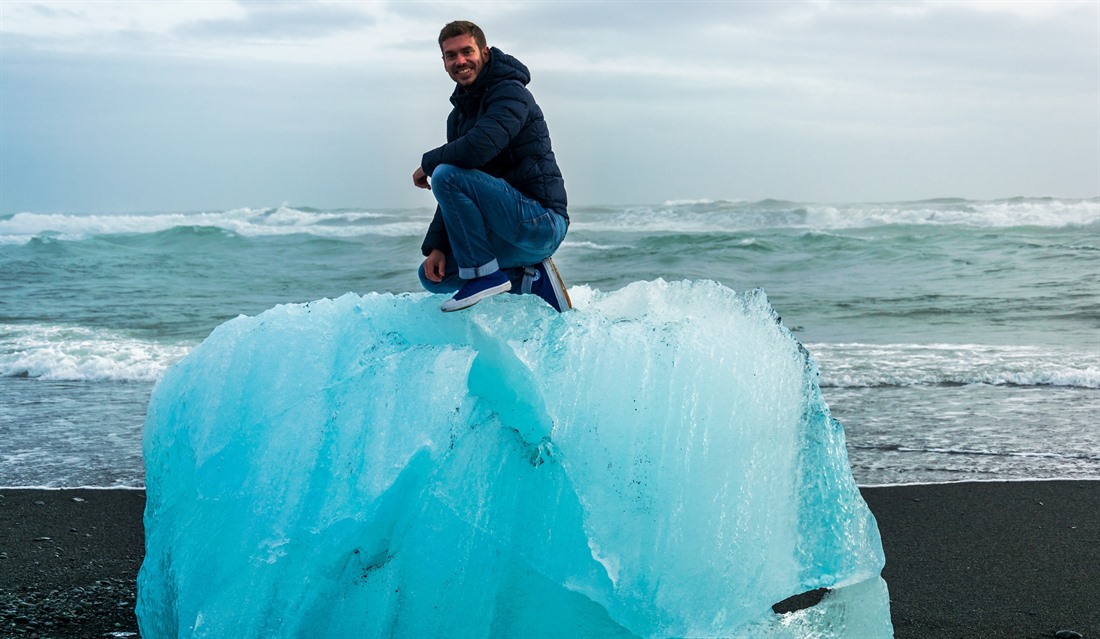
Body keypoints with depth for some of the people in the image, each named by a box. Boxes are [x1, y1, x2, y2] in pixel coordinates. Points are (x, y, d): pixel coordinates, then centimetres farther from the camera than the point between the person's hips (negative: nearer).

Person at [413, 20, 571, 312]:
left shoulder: (510, 92, -10)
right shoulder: (459, 115, 17)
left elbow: (478, 149, -29)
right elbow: (455, 192, 15)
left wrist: (428, 163, -9)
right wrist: (435, 246, 1)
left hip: (541, 221, -10)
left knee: (447, 175, -23)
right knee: (432, 275, 8)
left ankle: (484, 274, -15)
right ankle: (532, 280, 5)